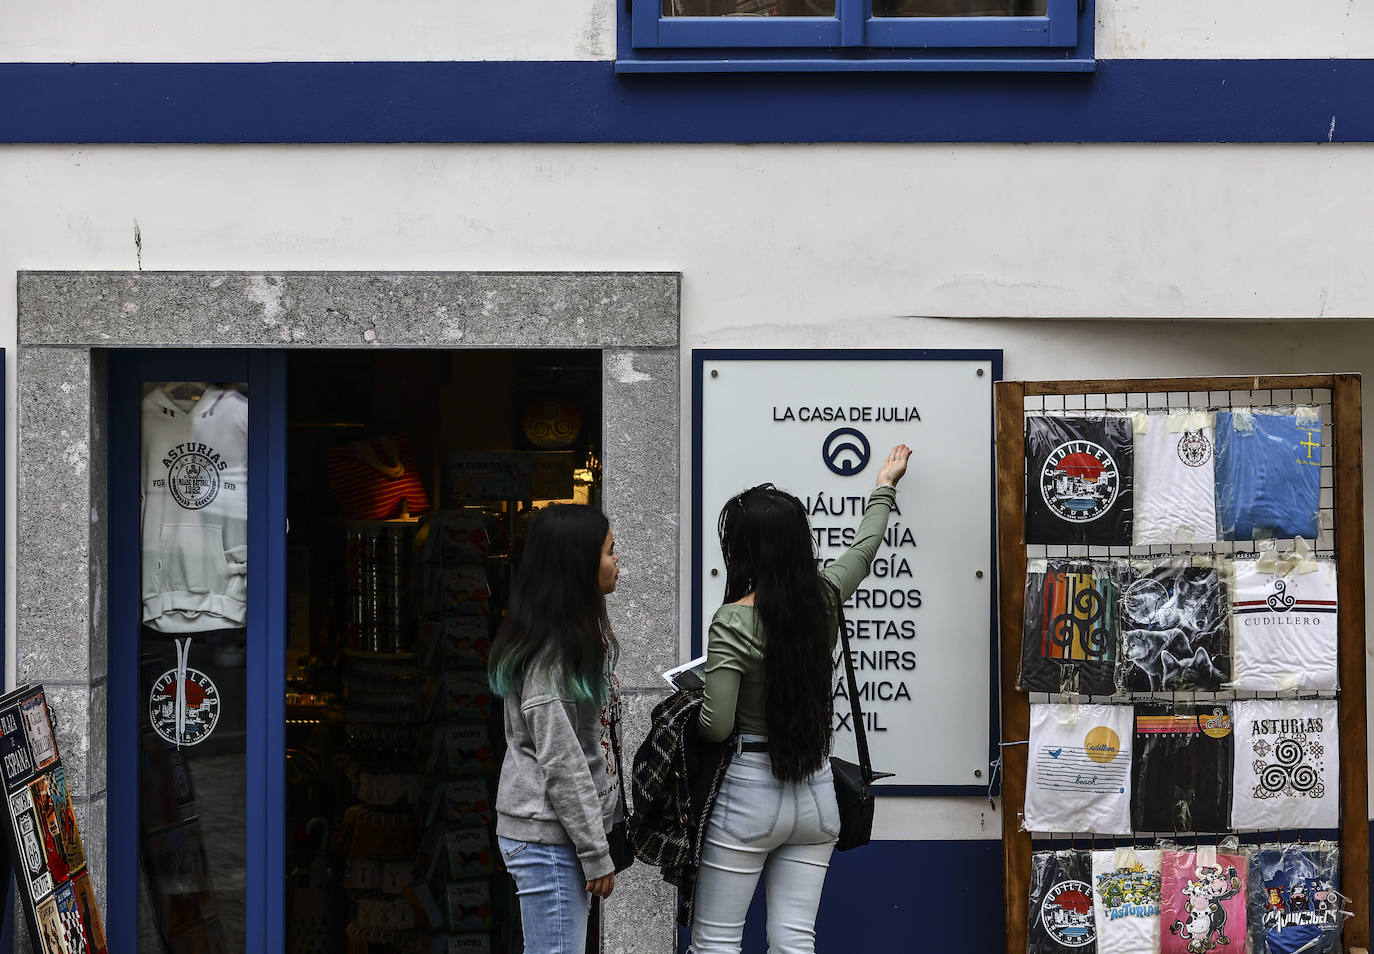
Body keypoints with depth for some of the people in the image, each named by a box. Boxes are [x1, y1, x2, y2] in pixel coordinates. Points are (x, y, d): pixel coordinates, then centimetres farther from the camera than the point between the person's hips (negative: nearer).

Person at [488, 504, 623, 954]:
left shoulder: (582, 633, 12)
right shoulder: (550, 652, -18)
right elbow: (561, 763, -20)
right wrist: (596, 853, -16)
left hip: (567, 830, 10)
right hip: (548, 835, -10)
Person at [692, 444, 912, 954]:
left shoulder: (733, 623, -14)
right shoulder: (824, 599, 2)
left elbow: (715, 727, -16)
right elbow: (865, 547, 23)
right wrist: (884, 487, 41)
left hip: (748, 792, -5)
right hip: (817, 792, 5)